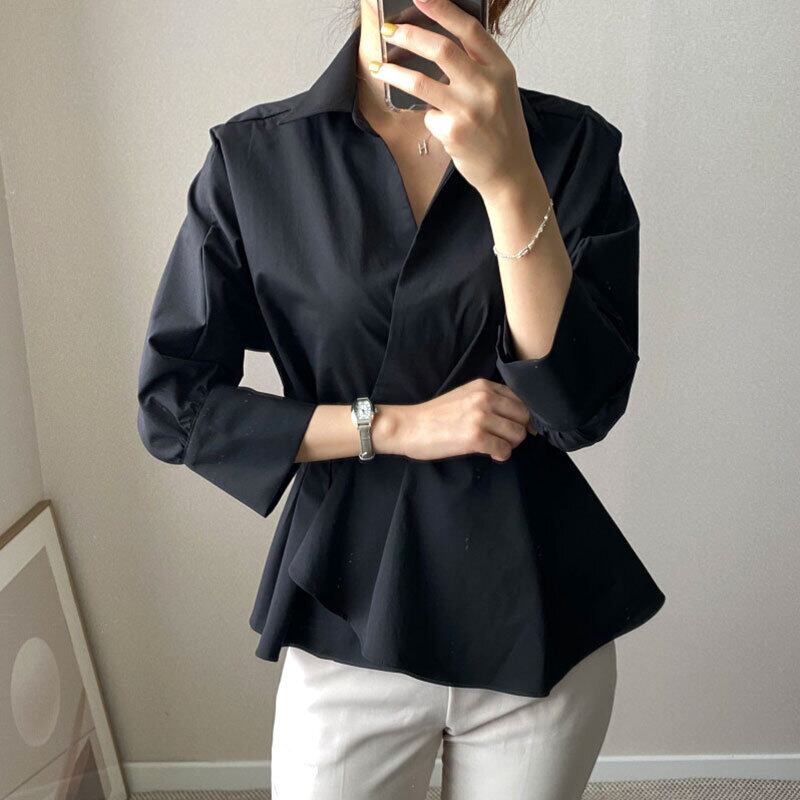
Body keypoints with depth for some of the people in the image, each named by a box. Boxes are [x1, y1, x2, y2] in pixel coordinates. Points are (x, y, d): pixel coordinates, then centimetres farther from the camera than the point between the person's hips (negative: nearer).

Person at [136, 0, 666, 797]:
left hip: (542, 620, 2)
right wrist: (393, 425, -14)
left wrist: (509, 180, -27)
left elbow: (582, 404, -14)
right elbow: (172, 405, -5)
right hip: (349, 617, -1)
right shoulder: (254, 155, -6)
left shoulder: (572, 143, -5)